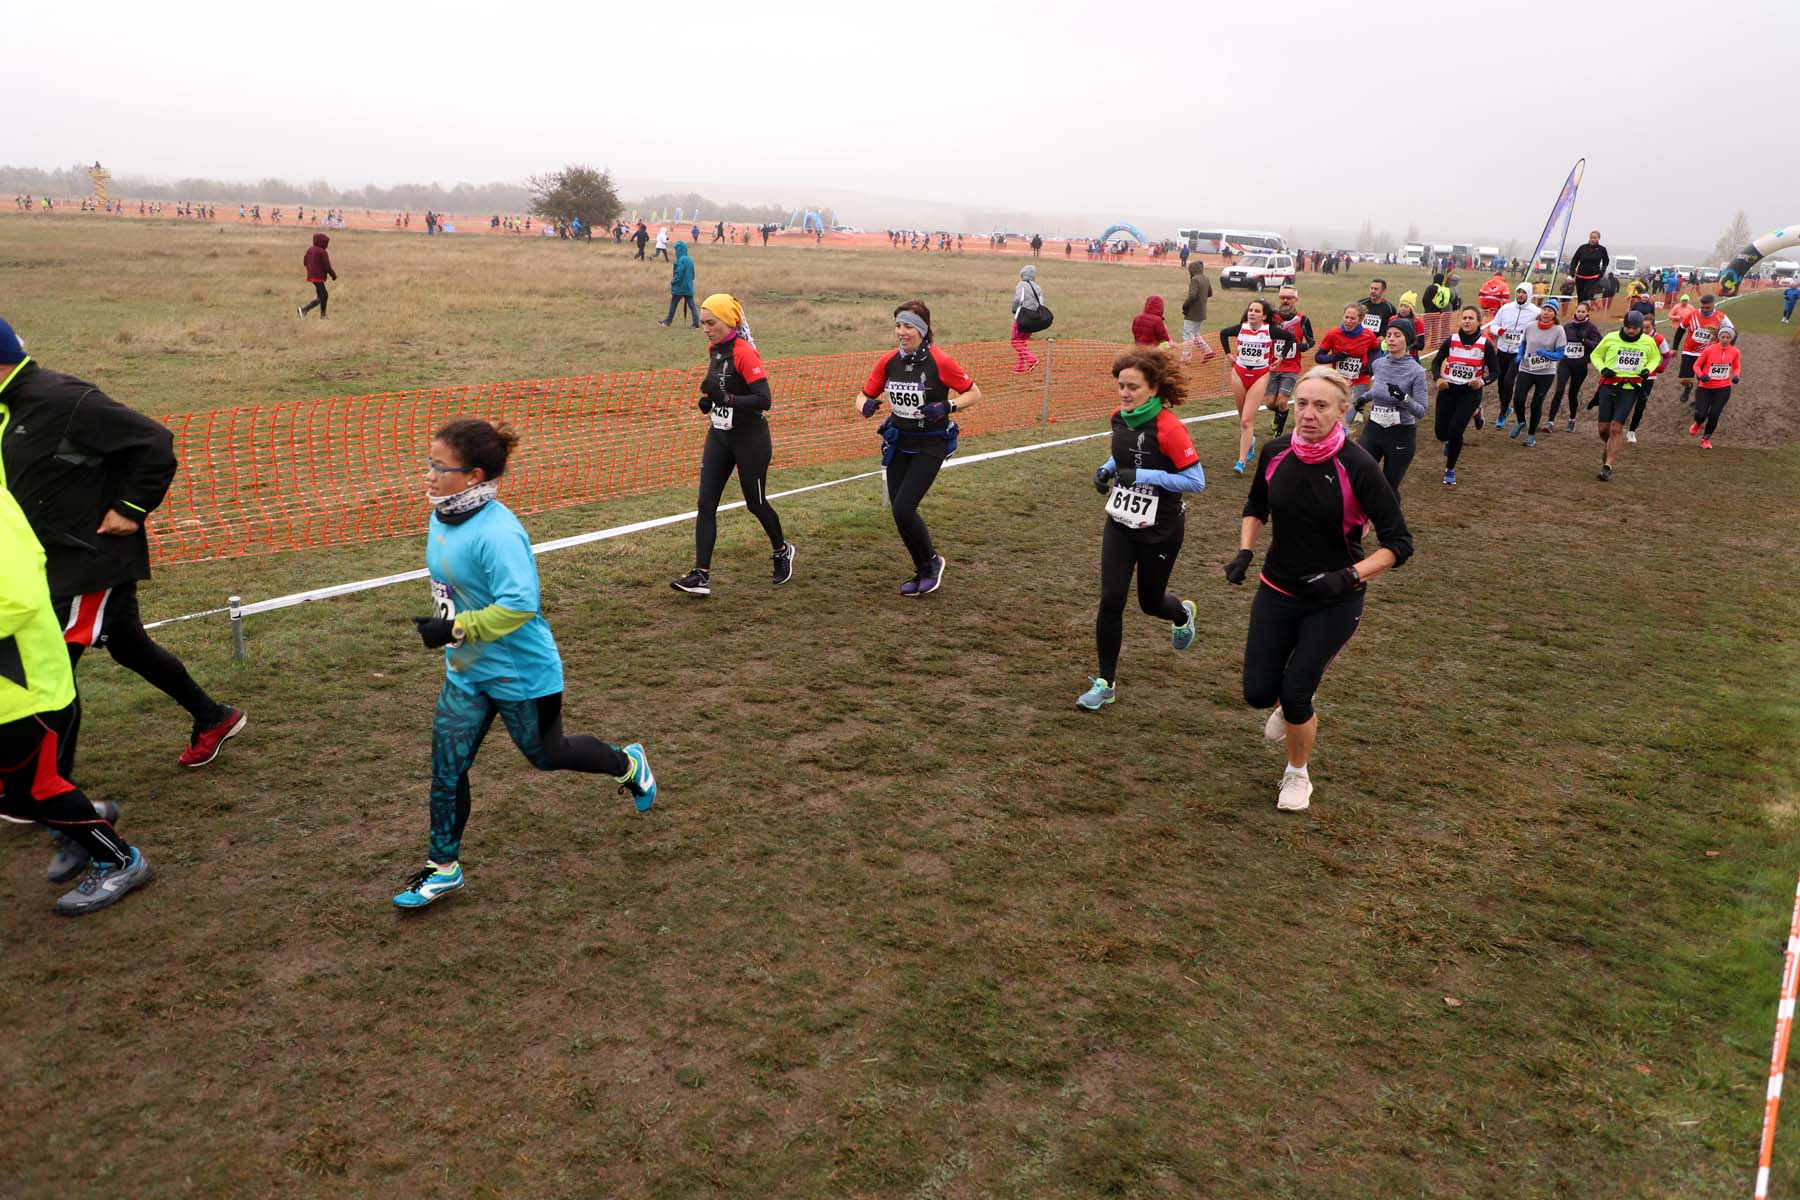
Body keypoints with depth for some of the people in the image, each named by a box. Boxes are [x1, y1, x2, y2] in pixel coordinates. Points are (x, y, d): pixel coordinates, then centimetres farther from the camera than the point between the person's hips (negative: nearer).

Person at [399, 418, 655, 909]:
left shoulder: (497, 532, -29)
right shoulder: (441, 517, -1)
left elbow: (519, 605, -34)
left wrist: (455, 629, -31)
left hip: (521, 673, -8)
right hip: (465, 671, 8)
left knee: (547, 755, 15)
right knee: (447, 768, 8)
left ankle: (627, 764, 41)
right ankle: (443, 867, 23)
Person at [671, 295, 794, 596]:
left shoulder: (744, 353, -19)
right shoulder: (715, 350, 6)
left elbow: (764, 400, -25)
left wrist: (724, 398, -33)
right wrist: (708, 400, 4)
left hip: (750, 439, -7)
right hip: (720, 435, 7)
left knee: (755, 502, 9)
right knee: (705, 504, -3)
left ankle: (782, 551, 36)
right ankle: (701, 575, -4)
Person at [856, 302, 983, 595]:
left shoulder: (940, 362, -14)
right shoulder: (888, 361, 0)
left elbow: (974, 393, -6)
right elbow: (865, 396, 8)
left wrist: (947, 407, -23)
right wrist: (865, 406, -16)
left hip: (930, 446, -5)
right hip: (898, 443, 6)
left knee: (903, 509, -15)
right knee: (899, 511, 6)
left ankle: (931, 562, 12)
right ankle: (924, 572, 26)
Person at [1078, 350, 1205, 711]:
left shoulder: (1169, 428, -23)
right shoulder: (1120, 419, -2)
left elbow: (1197, 482, -21)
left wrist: (1143, 475, -27)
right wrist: (1106, 468, -1)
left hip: (1160, 531, -5)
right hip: (1120, 523, 5)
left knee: (1150, 602, 14)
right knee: (1110, 601, -4)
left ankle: (1183, 614, 52)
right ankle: (1105, 683, 8)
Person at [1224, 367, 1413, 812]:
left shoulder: (1358, 467, -22)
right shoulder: (1276, 454, -9)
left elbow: (1399, 543, -18)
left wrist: (1351, 576, -31)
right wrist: (1245, 550, -4)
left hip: (1334, 601, -4)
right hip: (1277, 591, 4)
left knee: (1295, 695, -5)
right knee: (1258, 693, 1)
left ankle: (1297, 775, 26)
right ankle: (1292, 704, 41)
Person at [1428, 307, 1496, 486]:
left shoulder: (1485, 344, -8)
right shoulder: (1451, 340, -5)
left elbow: (1494, 372, 0)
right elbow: (1436, 363, 2)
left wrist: (1482, 381, -21)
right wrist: (1438, 379, -18)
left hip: (1470, 392, -2)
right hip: (1448, 390, 2)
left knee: (1455, 430, -14)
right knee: (1440, 431, -1)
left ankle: (1450, 470, 9)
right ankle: (1449, 442, 42)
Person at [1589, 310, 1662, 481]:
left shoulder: (1648, 342, 2)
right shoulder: (1611, 338, -3)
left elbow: (1656, 358, 20)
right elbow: (1596, 355, 11)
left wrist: (1648, 369, -1)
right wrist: (1602, 369, -8)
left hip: (1630, 389, -1)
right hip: (1609, 386, 1)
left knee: (1616, 428, -9)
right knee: (1604, 428, 2)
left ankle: (1608, 466, -4)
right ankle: (1609, 446, 38)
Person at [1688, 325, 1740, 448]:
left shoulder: (1735, 352, -3)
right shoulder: (1709, 350, -11)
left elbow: (1737, 367, 12)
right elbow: (1696, 365, -2)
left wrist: (1735, 376, -8)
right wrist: (1701, 375, -20)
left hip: (1723, 388, 2)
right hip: (1705, 387, -1)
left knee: (1714, 415, -3)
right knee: (1701, 414, -9)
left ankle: (1706, 439, 18)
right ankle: (1698, 424, 31)